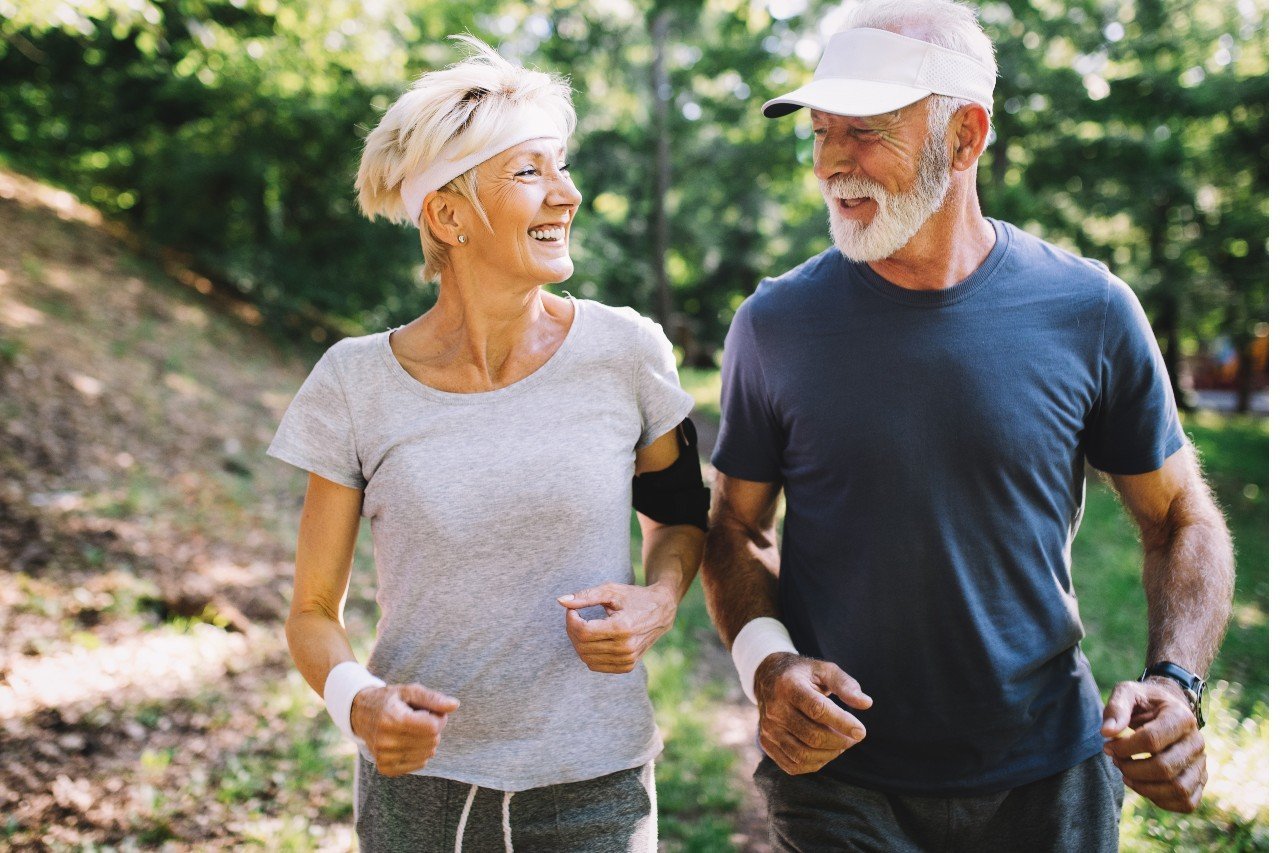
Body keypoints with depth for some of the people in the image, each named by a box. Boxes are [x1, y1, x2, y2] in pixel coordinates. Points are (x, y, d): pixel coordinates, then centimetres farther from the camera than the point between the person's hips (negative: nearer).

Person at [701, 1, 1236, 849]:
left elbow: (1183, 519, 2)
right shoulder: (775, 324, -7)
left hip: (1048, 777, 1)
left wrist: (1175, 683, -14)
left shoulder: (1089, 312, -8)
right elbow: (738, 526, 3)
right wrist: (764, 662, -15)